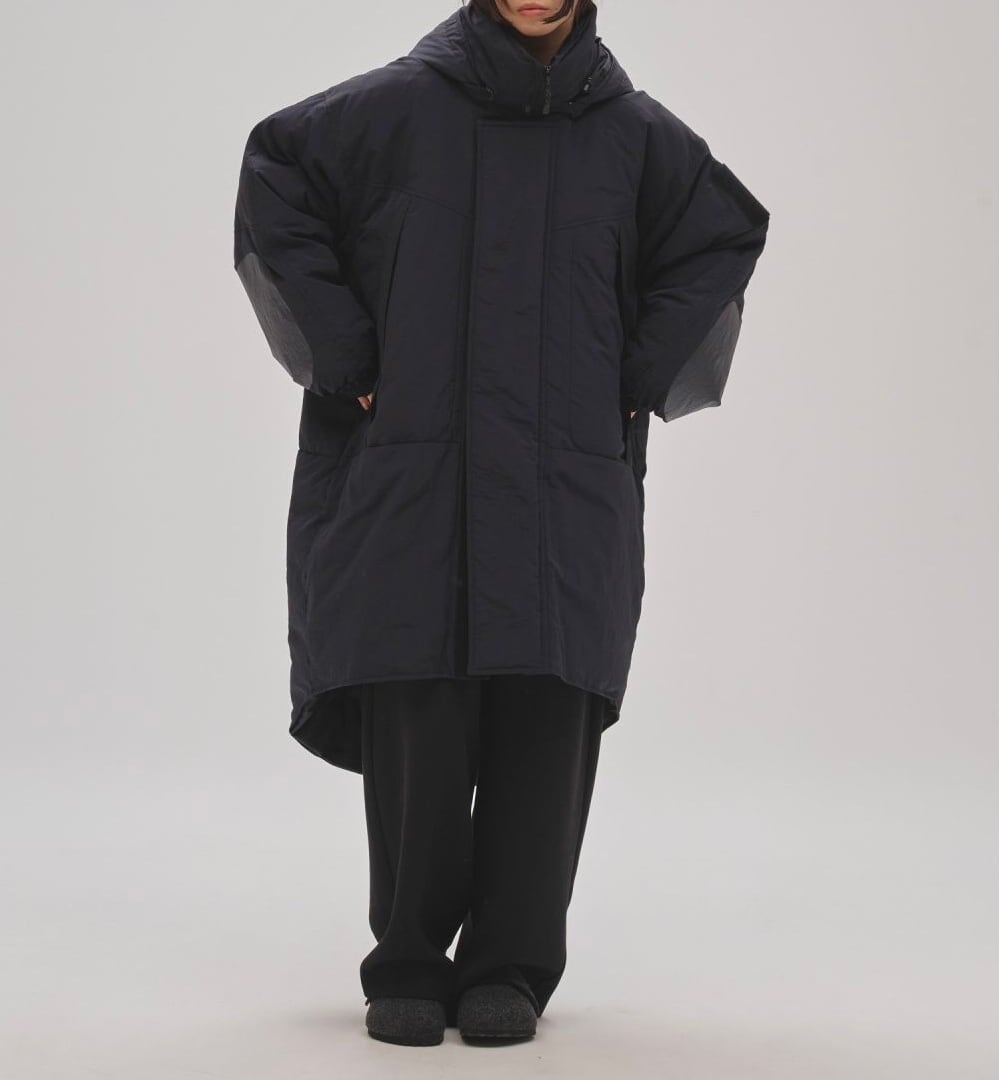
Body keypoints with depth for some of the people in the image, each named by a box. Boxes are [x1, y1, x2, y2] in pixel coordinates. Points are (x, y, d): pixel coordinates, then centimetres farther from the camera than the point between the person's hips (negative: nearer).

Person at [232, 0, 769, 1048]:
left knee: (549, 716, -4)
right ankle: (409, 968, 9)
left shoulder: (632, 130, 8)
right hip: (409, 477, -1)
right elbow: (276, 184, 6)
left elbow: (724, 237, 18)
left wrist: (642, 383, 8)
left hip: (572, 486, 1)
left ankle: (509, 968, 8)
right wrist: (345, 362, 0)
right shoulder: (400, 104, 2)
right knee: (413, 720, -5)